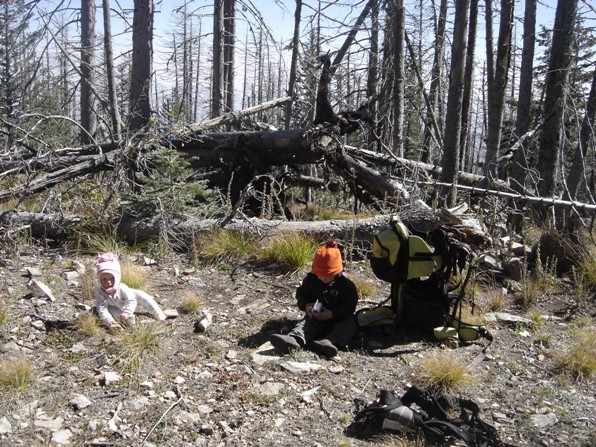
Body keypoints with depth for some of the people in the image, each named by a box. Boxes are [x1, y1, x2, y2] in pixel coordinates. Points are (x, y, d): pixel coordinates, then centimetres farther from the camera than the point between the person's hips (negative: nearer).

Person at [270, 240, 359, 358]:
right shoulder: (310, 279, 0)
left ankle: (329, 341, -57)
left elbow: (349, 306, -10)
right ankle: (294, 339, -61)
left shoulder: (346, 284, -9)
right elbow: (301, 294, 12)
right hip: (315, 317, 1)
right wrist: (306, 305, -11)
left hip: (338, 319, -1)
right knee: (305, 323, -27)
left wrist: (332, 314, -25)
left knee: (349, 324, -30)